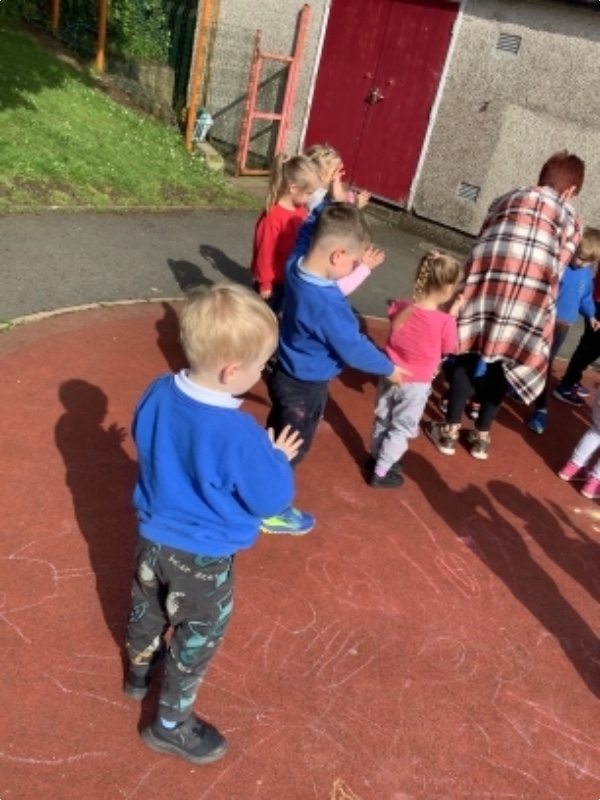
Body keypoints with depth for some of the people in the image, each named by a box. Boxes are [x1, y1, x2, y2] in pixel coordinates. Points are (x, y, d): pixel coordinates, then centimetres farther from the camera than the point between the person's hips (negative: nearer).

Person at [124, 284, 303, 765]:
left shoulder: (159, 394, -15)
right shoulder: (239, 435, -36)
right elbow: (272, 498, -22)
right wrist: (279, 458, -4)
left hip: (153, 536, 6)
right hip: (202, 558, -6)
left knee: (147, 608, 31)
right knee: (198, 639, 18)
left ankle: (140, 672, 59)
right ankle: (171, 726, 39)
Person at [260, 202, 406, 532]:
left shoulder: (297, 264, -14)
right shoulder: (328, 304, -36)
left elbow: (310, 227, 8)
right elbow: (354, 349, -23)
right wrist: (389, 369, -8)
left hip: (285, 373, 8)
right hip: (306, 387, -8)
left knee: (277, 435, 28)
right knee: (291, 448, 12)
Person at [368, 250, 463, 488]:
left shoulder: (399, 307, -13)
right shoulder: (445, 321, -24)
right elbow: (448, 350, -7)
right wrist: (453, 315, -4)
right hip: (416, 385, -4)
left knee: (382, 420, 24)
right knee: (401, 429, 14)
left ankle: (378, 456, 45)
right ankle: (381, 473, 23)